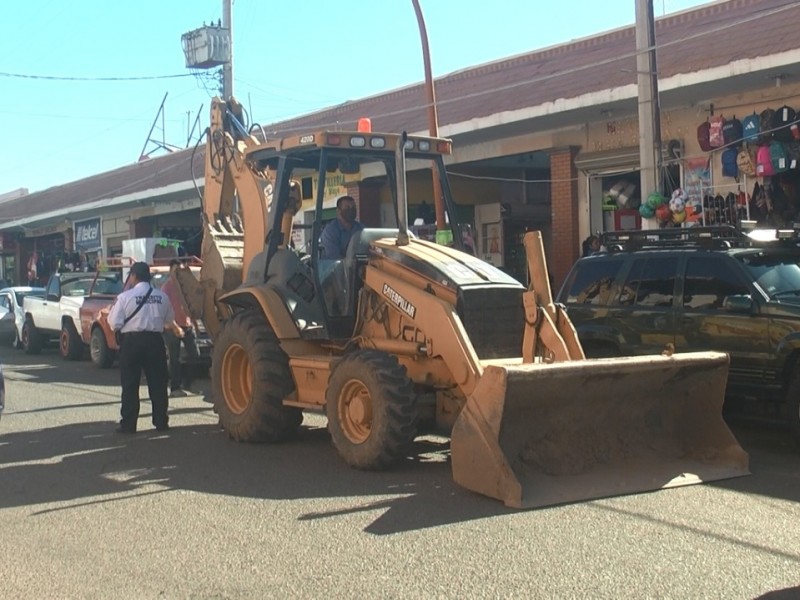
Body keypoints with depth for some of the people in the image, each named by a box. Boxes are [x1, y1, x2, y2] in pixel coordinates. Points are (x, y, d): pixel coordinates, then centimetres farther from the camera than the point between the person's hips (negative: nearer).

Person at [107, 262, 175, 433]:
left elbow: (115, 324, -8)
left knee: (130, 385, 3)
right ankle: (161, 422, 13)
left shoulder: (125, 297, -7)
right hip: (155, 340, 3)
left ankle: (128, 424, 3)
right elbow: (169, 321, 12)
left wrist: (111, 312, 10)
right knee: (158, 383, 10)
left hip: (131, 341, -3)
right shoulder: (161, 296, 3)